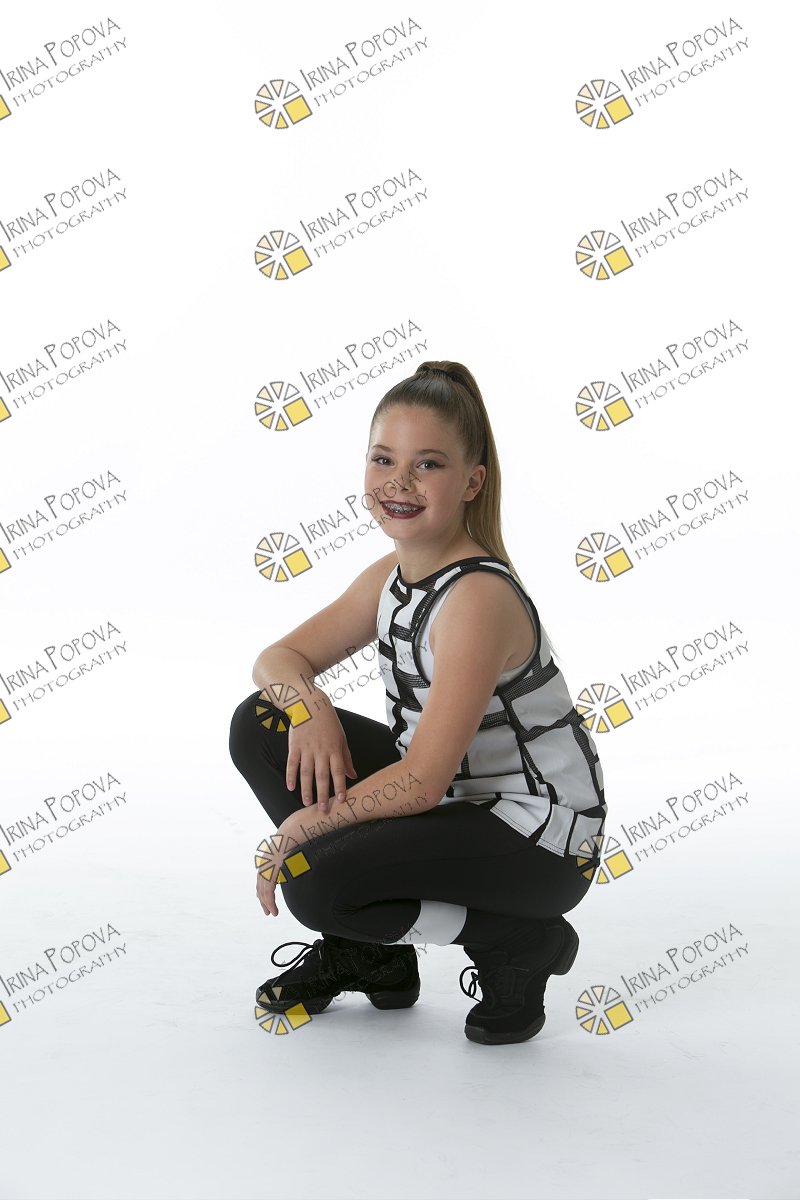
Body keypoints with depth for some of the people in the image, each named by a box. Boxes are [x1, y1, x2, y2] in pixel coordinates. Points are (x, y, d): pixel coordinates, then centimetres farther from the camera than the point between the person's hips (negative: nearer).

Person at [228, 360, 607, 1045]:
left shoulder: (479, 597, -26)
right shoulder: (392, 577, 1)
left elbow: (422, 782, -28)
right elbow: (279, 658, 5)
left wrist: (303, 825, -15)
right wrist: (308, 704, -18)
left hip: (540, 840, -9)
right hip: (451, 800, 9)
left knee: (314, 881, -25)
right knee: (261, 726, 0)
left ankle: (524, 944, -1)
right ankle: (369, 953, 12)